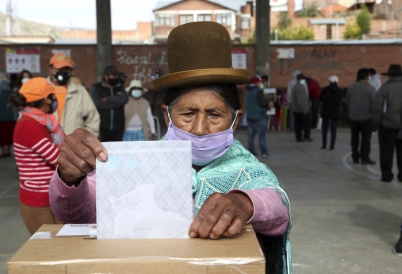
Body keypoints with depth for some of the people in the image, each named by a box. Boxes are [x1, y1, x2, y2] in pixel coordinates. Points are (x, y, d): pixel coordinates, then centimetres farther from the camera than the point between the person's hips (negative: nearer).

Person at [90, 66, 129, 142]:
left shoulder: (120, 88, 14)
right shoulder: (96, 87, 5)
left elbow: (124, 99, -6)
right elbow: (97, 103, -12)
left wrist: (107, 99, -8)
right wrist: (117, 102, -5)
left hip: (118, 128, 3)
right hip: (102, 128, -3)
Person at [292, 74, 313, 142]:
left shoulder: (295, 87, 13)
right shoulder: (300, 88, -19)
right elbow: (301, 100, -25)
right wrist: (304, 110, -23)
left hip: (296, 109, 9)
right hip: (302, 109, -9)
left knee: (298, 124, 7)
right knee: (307, 123, 1)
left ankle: (298, 138, 6)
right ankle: (306, 137, 0)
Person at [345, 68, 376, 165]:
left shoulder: (351, 88, 1)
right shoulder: (370, 88, -13)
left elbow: (347, 101, 7)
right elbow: (374, 103, -15)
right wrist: (371, 111, 4)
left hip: (353, 117, 4)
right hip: (366, 117, -4)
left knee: (354, 137, 12)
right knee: (366, 138, 4)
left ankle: (355, 157, 16)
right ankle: (365, 158, 6)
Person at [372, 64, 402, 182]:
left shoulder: (385, 87, -9)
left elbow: (377, 106, -12)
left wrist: (378, 120, 1)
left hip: (388, 124, -3)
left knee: (387, 150, 6)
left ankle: (386, 175, 8)